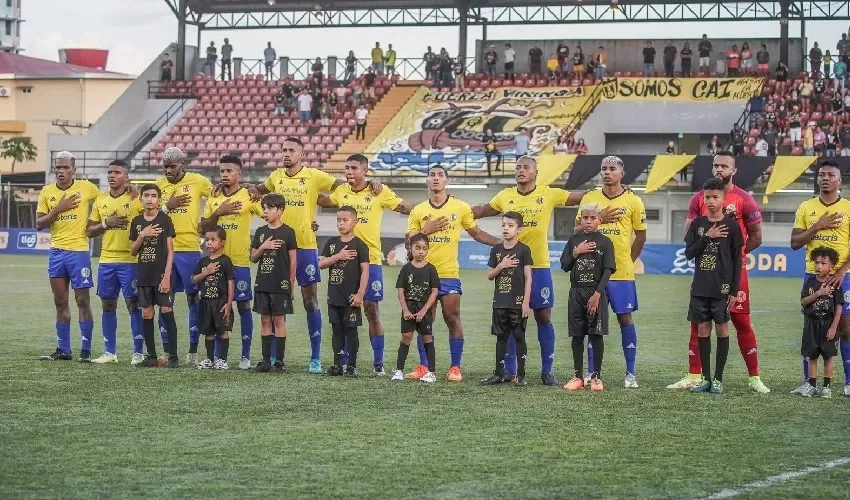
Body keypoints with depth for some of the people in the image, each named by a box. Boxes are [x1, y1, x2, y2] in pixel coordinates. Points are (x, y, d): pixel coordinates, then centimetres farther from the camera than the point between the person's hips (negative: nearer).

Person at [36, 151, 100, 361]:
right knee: (60, 302, 8)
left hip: (79, 251, -4)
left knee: (82, 300, -3)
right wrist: (58, 209, -11)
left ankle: (86, 350, 1)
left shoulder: (85, 187, -2)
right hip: (56, 252, 4)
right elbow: (39, 224, 2)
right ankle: (63, 350, 14)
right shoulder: (47, 192, 6)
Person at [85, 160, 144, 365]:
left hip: (130, 261, -5)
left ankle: (139, 352, 3)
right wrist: (106, 224, -4)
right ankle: (109, 352, 15)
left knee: (133, 304, -3)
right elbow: (89, 231, 11)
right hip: (106, 261, 5)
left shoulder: (136, 199, -5)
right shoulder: (100, 200, 11)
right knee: (107, 305, 8)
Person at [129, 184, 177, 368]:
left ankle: (173, 356, -4)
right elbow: (133, 252, 11)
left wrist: (167, 277, -12)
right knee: (146, 314, 4)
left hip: (161, 274, -4)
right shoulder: (137, 221, 9)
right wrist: (142, 235, -8)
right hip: (144, 275, 4)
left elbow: (170, 251, -4)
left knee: (166, 312, -7)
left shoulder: (165, 220, -2)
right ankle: (151, 356, 10)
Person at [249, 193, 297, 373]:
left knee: (279, 320, -2)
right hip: (262, 283, 5)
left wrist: (291, 283, -4)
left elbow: (293, 260, -2)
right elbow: (253, 258, 11)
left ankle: (279, 360, 2)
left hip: (280, 284, -5)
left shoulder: (287, 232, -3)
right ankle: (266, 360, 11)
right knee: (265, 320, 7)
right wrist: (263, 247, -8)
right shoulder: (260, 232, 10)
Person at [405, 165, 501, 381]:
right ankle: (423, 367, 10)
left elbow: (477, 233, 11)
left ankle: (455, 368, 0)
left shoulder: (460, 208, 4)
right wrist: (426, 230, -10)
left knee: (453, 319, -5)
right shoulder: (418, 211, 8)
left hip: (449, 274, -2)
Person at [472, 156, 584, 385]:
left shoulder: (549, 194, 0)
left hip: (539, 266, -1)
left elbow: (582, 199, 6)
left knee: (544, 317, 2)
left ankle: (547, 370, 10)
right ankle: (509, 370, 13)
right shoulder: (505, 196, 5)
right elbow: (481, 211, 20)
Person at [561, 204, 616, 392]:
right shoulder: (574, 240, 9)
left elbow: (608, 270, -5)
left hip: (596, 293, -3)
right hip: (576, 293, 3)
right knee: (577, 336, 5)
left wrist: (597, 294, -13)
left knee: (596, 335, -2)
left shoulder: (605, 242, 0)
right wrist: (576, 253, -8)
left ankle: (596, 377, 4)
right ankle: (577, 376, 11)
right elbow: (564, 266, 8)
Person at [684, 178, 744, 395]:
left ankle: (718, 379, 6)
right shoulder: (698, 224, 7)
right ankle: (706, 378, 10)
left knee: (722, 329, 0)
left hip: (722, 288, -3)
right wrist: (707, 237, -11)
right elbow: (688, 253, 3)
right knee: (703, 329, 5)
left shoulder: (731, 226, -2)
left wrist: (734, 290, -5)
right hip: (700, 287, 3)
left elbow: (737, 261, -1)